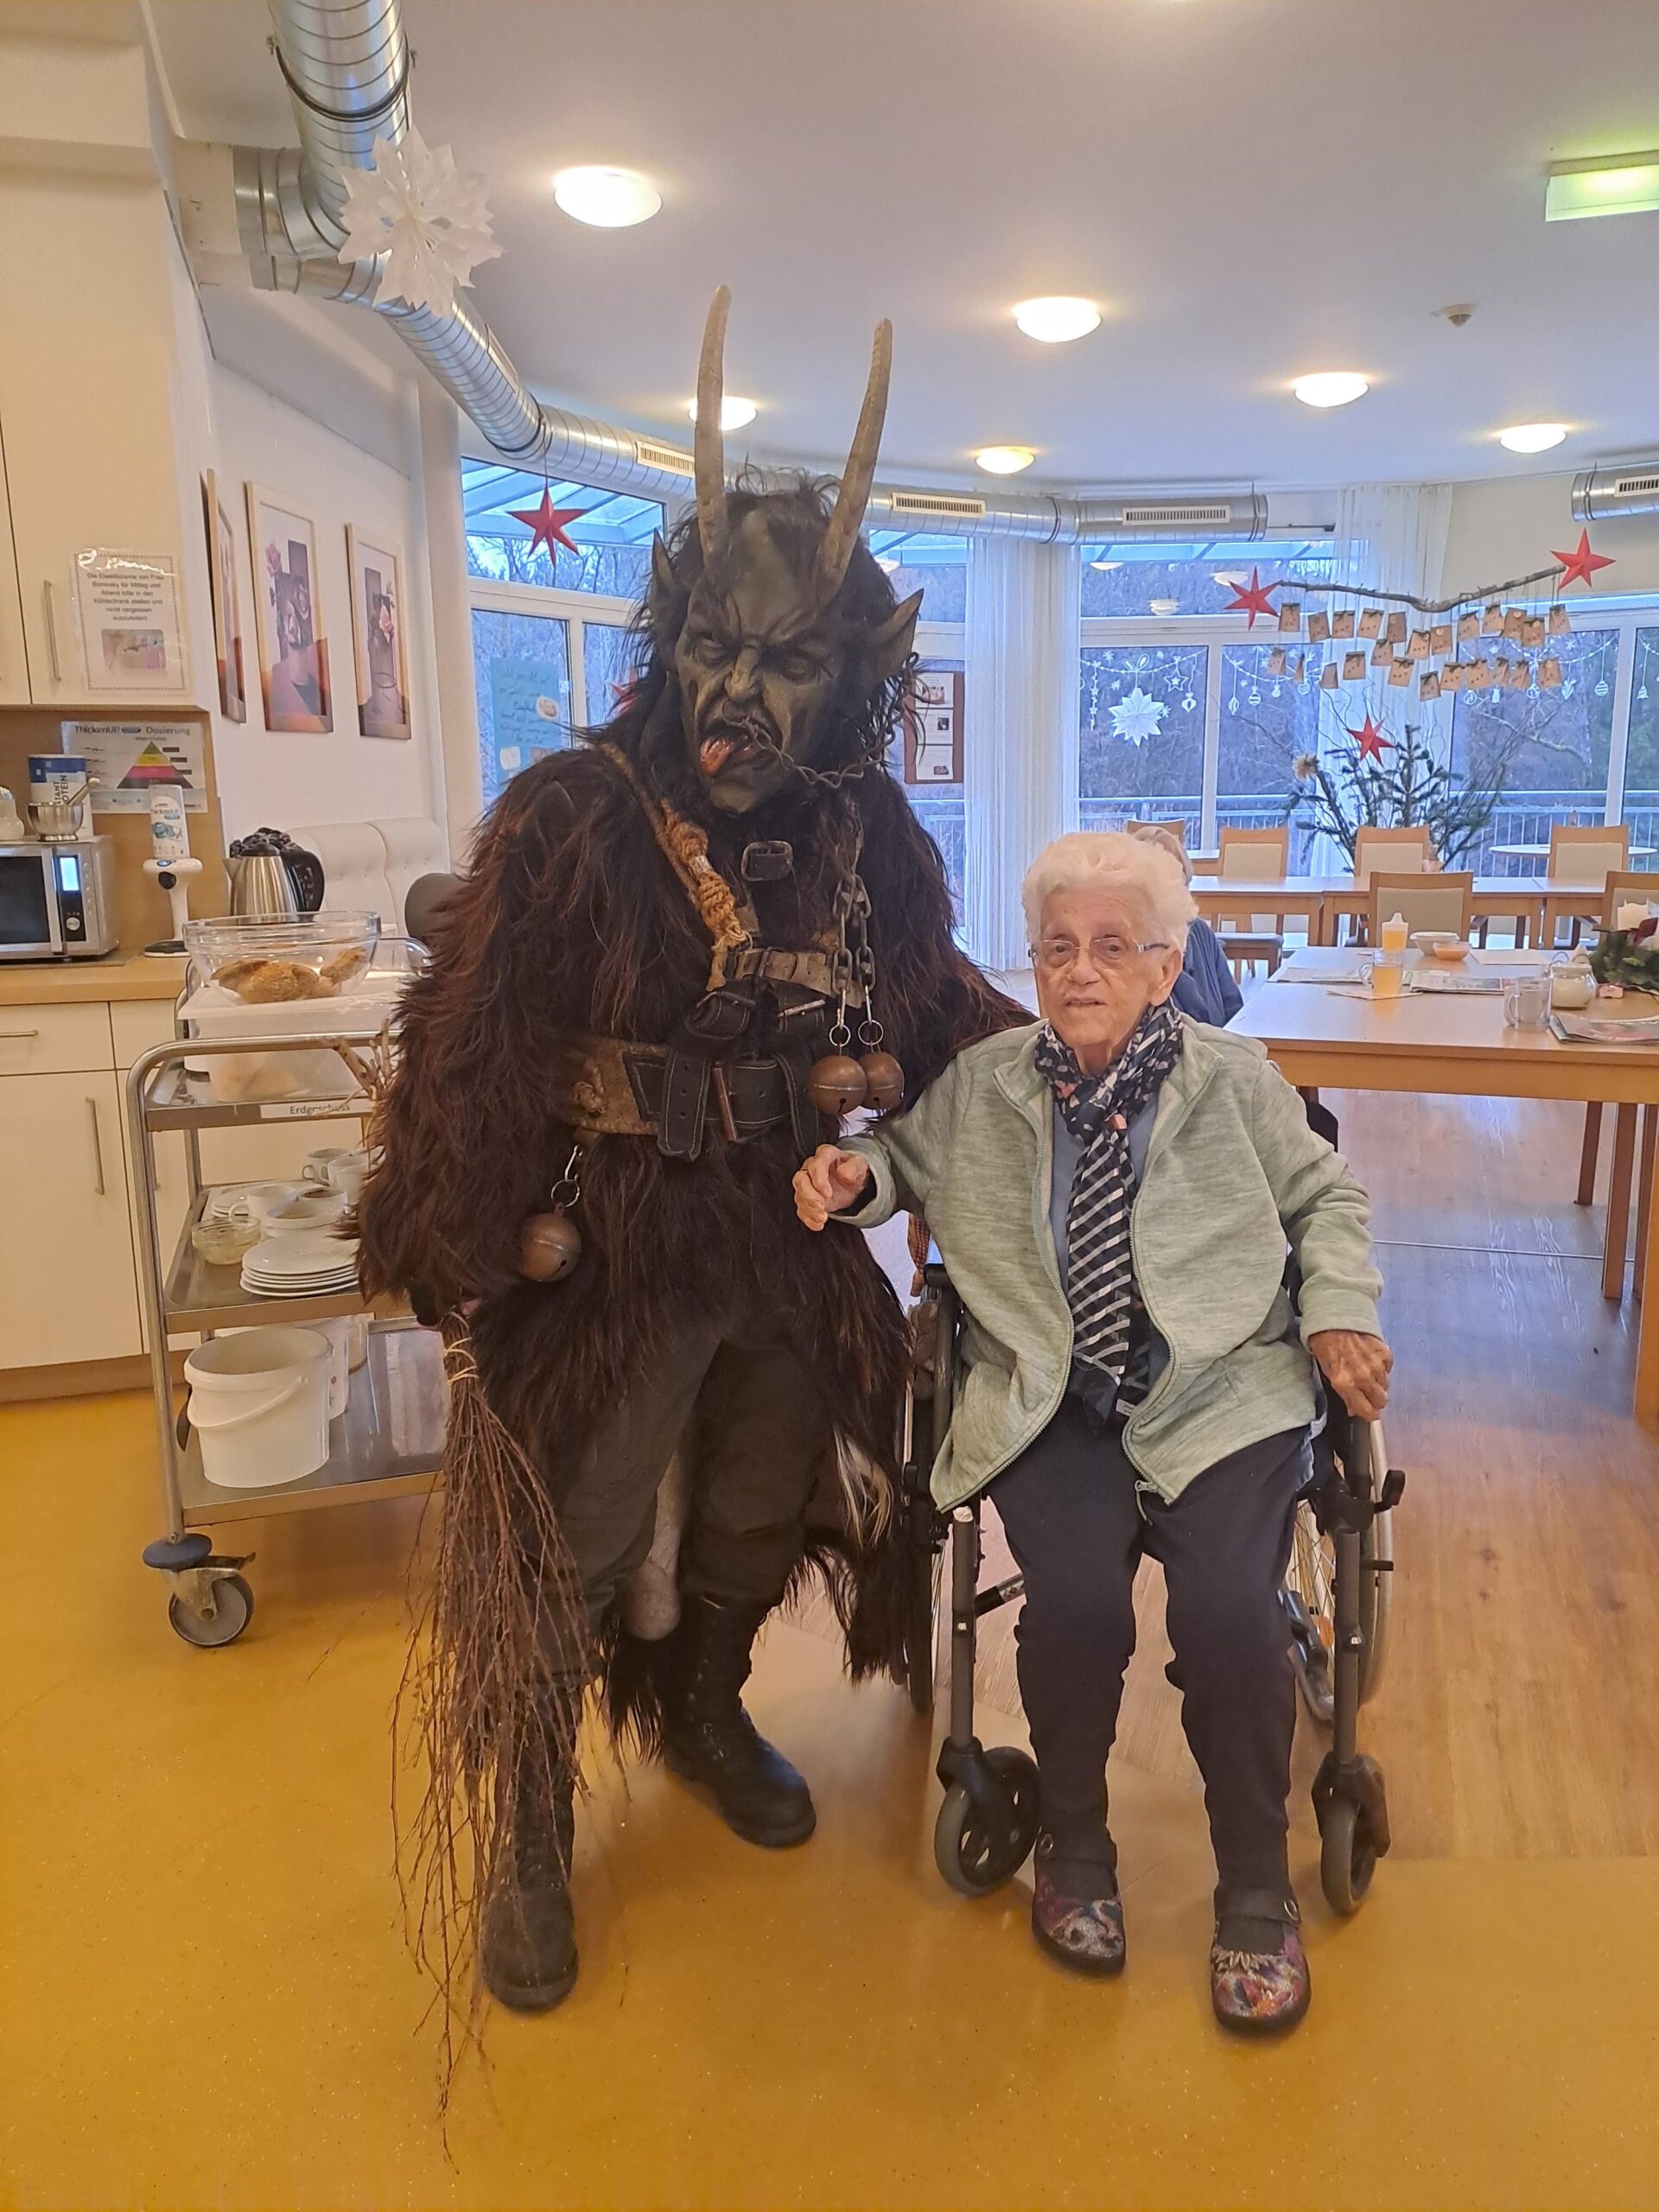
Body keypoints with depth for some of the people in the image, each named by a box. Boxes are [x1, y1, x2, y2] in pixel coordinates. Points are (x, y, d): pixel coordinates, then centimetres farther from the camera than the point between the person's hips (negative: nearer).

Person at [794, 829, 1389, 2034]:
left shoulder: (1235, 1079, 7)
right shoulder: (982, 1085, 8)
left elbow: (1326, 1195, 18)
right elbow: (907, 1154, 24)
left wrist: (1340, 1310, 2)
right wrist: (854, 1173, 1)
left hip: (1221, 1393, 0)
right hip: (1051, 1404, 1)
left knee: (1229, 1612, -23)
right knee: (1076, 1603, -24)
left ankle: (1256, 1885, 7)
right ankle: (1074, 1842, 10)